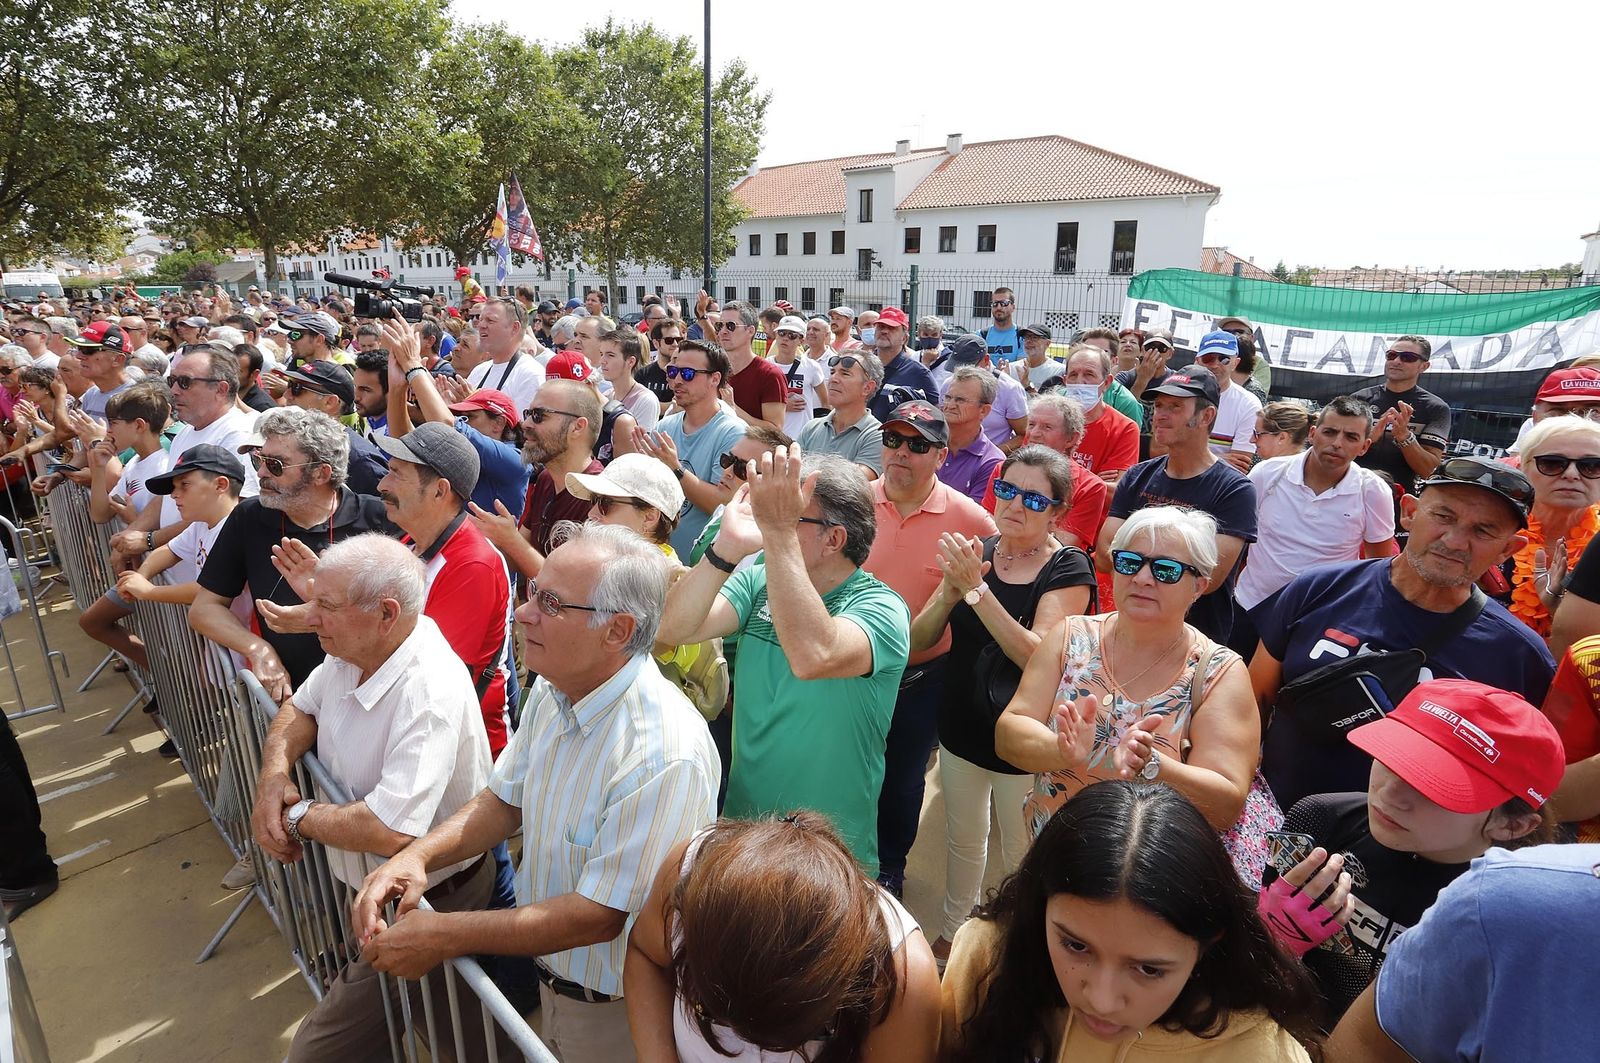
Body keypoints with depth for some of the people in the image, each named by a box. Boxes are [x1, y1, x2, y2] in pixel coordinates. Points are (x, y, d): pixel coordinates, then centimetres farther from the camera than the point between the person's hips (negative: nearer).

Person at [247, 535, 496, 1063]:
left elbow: (391, 831, -39)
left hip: (427, 901, -8)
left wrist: (298, 816, -19)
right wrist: (274, 773, -8)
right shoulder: (353, 652, -5)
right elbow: (298, 709, 13)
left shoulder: (430, 692, -34)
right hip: (369, 888, 8)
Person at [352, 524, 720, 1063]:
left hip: (616, 1012, -6)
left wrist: (445, 936, -23)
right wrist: (418, 854, -13)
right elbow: (506, 799, 4)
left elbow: (600, 915, -29)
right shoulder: (553, 690, -9)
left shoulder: (665, 755, -36)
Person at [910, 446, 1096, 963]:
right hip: (962, 730, 4)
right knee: (963, 841, 22)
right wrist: (950, 590, -26)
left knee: (1022, 857, 13)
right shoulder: (975, 551, -2)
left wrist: (976, 587, -34)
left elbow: (1038, 656, -28)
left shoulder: (1068, 568, -14)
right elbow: (918, 642, -7)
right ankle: (953, 930, 46)